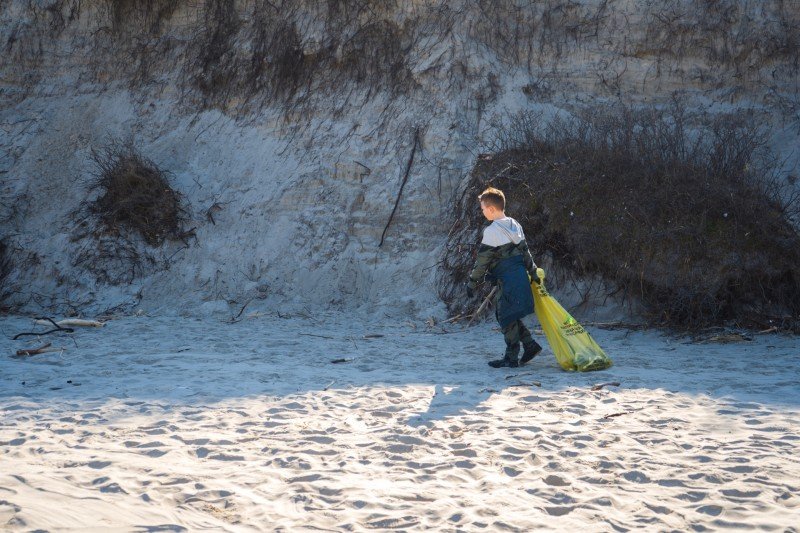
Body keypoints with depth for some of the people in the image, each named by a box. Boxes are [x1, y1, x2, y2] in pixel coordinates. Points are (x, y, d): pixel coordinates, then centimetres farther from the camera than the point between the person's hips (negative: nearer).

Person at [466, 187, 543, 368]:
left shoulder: (492, 231, -14)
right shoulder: (515, 225, 12)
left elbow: (483, 259, -12)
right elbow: (525, 251, 18)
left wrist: (473, 281, -6)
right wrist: (533, 272, 25)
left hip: (507, 278, -9)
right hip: (520, 275, 9)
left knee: (507, 316, -1)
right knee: (509, 314, 18)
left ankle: (511, 358, 3)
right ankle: (530, 344, 14)